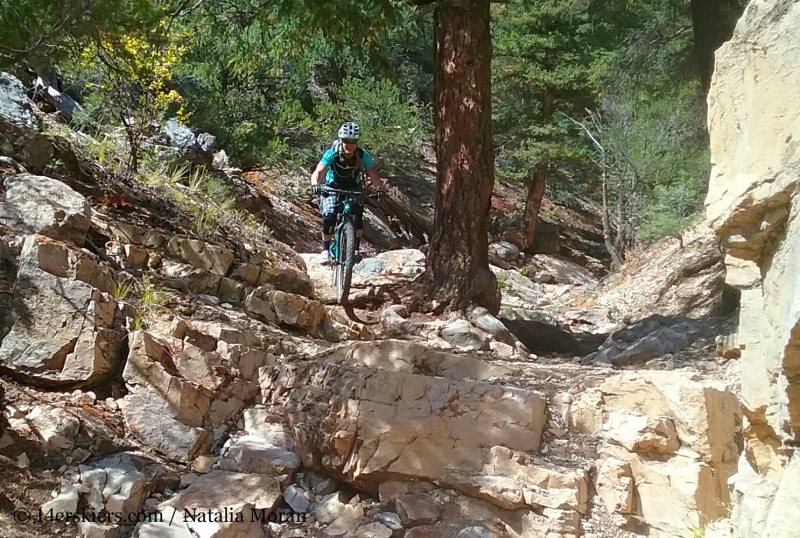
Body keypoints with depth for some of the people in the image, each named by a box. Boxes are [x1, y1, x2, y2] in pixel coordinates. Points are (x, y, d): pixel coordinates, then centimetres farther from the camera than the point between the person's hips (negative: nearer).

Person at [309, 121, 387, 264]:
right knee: (328, 217, -19)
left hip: (353, 189, 1)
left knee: (358, 214, -22)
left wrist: (380, 187, -52)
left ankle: (356, 249, -6)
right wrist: (315, 184, -55)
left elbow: (374, 175, -31)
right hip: (332, 188, -1)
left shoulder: (363, 155, -24)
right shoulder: (332, 153, -27)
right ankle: (325, 250, 2)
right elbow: (318, 172, -34)